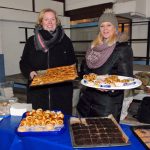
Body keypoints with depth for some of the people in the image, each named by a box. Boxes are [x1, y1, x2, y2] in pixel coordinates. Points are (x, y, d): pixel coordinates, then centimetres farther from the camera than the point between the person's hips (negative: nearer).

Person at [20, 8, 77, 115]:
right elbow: (23, 62, 11)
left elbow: (73, 63, 11)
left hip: (61, 91, 0)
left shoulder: (65, 40, 6)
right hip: (37, 91, 1)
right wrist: (30, 72, -8)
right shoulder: (32, 41, 7)